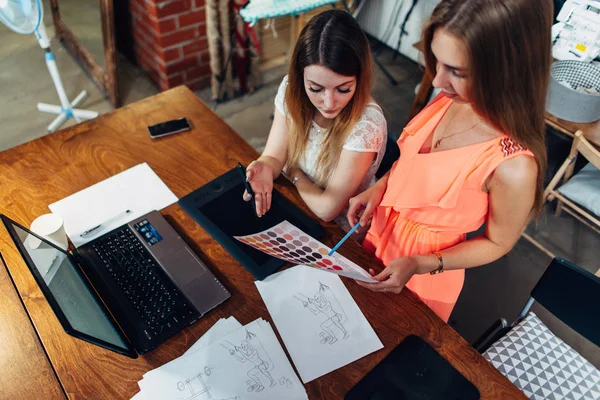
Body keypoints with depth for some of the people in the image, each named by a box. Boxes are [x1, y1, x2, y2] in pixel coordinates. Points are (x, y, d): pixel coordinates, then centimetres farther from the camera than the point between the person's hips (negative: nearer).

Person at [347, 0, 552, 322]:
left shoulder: (513, 167, -35)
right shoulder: (452, 99, -17)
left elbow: (497, 244, -17)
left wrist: (420, 265, -25)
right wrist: (379, 187, -11)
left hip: (423, 276, -5)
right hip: (381, 232, 6)